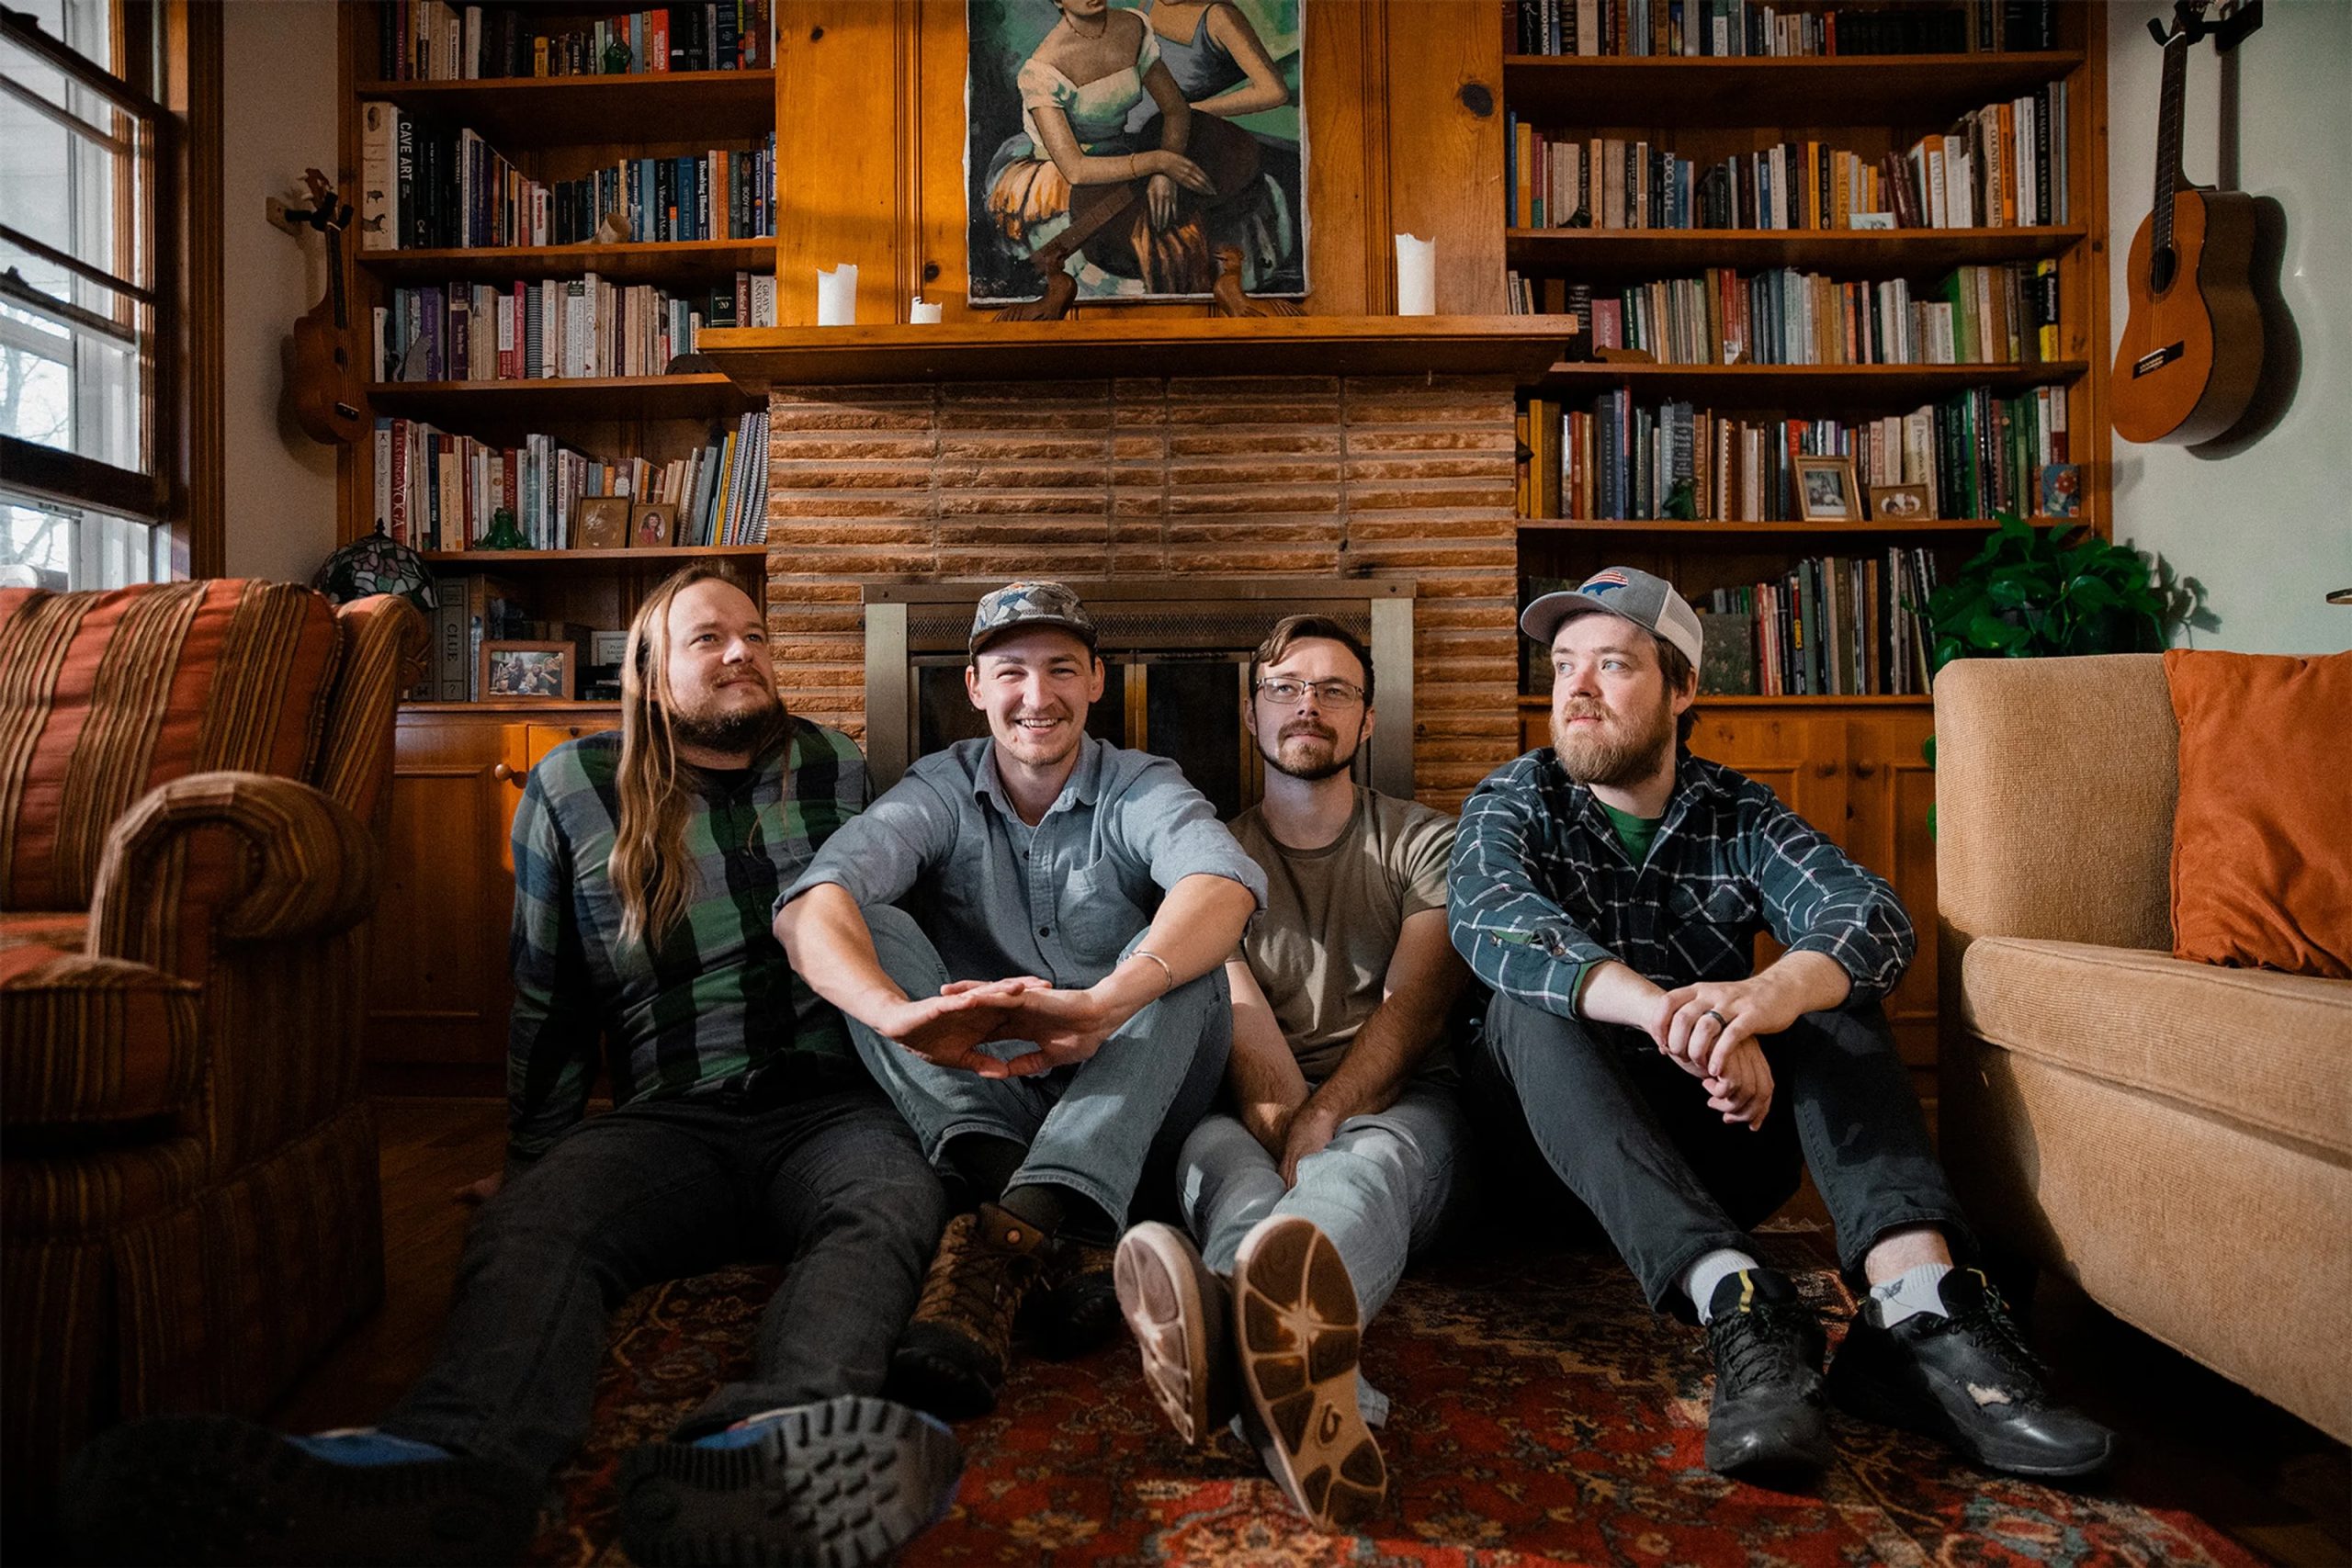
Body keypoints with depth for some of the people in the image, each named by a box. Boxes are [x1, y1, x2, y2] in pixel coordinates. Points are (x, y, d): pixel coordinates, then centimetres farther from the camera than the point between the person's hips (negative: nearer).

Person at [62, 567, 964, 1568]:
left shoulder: (834, 769, 11)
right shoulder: (573, 789, 8)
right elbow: (546, 1001, 14)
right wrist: (531, 1160, 17)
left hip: (829, 1109, 0)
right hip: (669, 1120, 0)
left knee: (894, 1198, -35)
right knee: (530, 1223, -32)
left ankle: (776, 1439, -61)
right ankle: (455, 1470, -59)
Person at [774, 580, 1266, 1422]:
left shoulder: (1142, 790, -1)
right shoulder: (939, 792, 3)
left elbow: (1226, 881, -26)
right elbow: (810, 905, -18)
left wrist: (1101, 1005, -47)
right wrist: (897, 1012, -41)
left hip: (1125, 1108, -1)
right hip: (972, 1102, 2)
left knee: (1179, 957, -26)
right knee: (878, 927, -18)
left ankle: (1003, 1235, -42)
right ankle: (1060, 1231, -37)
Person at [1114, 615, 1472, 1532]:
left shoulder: (1425, 844, 13)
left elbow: (1415, 1004, -4)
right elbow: (1235, 1012, -3)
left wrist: (1319, 1127, -22)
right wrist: (1288, 1137, -23)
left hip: (1396, 1109, -1)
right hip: (1260, 1123, 2)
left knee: (1372, 1160, -37)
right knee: (1210, 1144, -34)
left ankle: (1239, 1329, -70)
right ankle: (1284, 1349, -66)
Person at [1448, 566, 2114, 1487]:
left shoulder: (1739, 816, 4)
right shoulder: (1516, 802, -1)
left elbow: (1871, 913, -17)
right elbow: (1488, 917, -25)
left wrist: (1772, 993, -41)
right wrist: (1672, 1013, -43)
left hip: (1719, 1142, 2)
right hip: (1569, 1148, -1)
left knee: (1826, 978, -17)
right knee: (1531, 1004, -29)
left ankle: (1913, 1294, -35)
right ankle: (1735, 1300, -42)